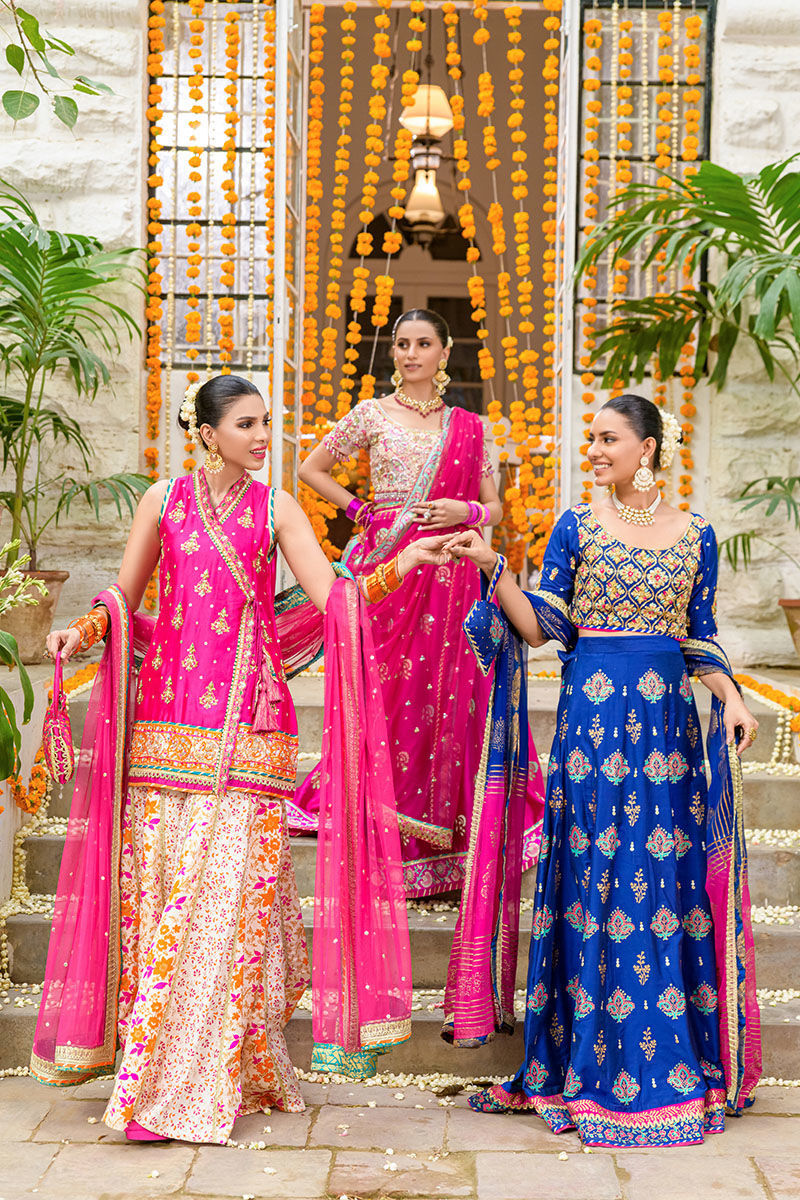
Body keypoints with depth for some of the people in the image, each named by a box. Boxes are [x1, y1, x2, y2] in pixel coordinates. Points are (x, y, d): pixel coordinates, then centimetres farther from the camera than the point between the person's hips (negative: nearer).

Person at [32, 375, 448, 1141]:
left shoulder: (275, 509, 8)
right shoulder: (163, 500, 8)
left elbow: (332, 597, -2)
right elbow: (123, 598, 12)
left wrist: (400, 566, -16)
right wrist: (82, 630, -7)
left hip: (248, 727, 0)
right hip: (167, 719, 1)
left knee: (232, 891, -5)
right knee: (159, 886, 0)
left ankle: (218, 1079, 3)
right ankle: (151, 1073, 10)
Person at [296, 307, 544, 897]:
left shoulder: (468, 427, 13)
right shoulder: (372, 415, 8)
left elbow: (494, 506, 16)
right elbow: (311, 468, 16)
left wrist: (465, 511, -4)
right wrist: (357, 507, 6)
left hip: (449, 576, 2)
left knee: (447, 698, -2)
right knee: (385, 694, -6)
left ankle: (440, 857, 7)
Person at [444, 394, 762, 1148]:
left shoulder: (694, 534, 9)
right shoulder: (578, 527, 4)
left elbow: (701, 639, 12)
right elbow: (542, 627, -1)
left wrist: (729, 697, -3)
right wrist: (491, 565, -12)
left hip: (666, 716, 2)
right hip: (593, 713, -1)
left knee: (671, 876, 2)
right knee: (595, 878, 0)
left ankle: (679, 1063, 13)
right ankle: (596, 1065, 10)